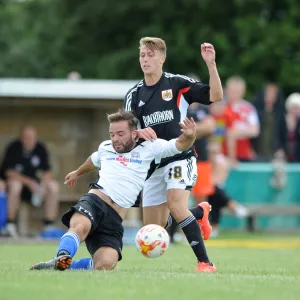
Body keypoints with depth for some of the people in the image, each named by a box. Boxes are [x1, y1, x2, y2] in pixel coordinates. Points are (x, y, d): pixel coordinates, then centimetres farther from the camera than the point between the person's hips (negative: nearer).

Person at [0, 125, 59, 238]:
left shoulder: (40, 148, -5)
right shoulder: (13, 148, -17)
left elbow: (46, 171, -4)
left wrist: (42, 185, -25)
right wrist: (29, 182, -33)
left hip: (32, 183, 5)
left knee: (53, 185, -18)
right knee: (15, 184, -38)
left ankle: (49, 226, -16)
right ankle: (10, 225, -31)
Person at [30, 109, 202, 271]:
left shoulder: (149, 149, 12)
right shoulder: (105, 148, 20)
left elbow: (180, 145, 6)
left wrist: (189, 136, -18)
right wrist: (78, 173, 64)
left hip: (114, 219, 0)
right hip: (95, 200, 0)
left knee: (106, 264, -23)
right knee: (80, 227, -40)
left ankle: (66, 265, -5)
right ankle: (61, 259, -52)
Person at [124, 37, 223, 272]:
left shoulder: (178, 84, -3)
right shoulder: (133, 95, 9)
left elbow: (216, 96, -10)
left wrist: (211, 64, -22)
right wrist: (138, 132, -19)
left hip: (180, 158, -5)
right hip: (152, 163, 5)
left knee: (176, 205, -31)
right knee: (153, 227, 7)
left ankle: (205, 263, -26)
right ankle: (199, 212, 35)